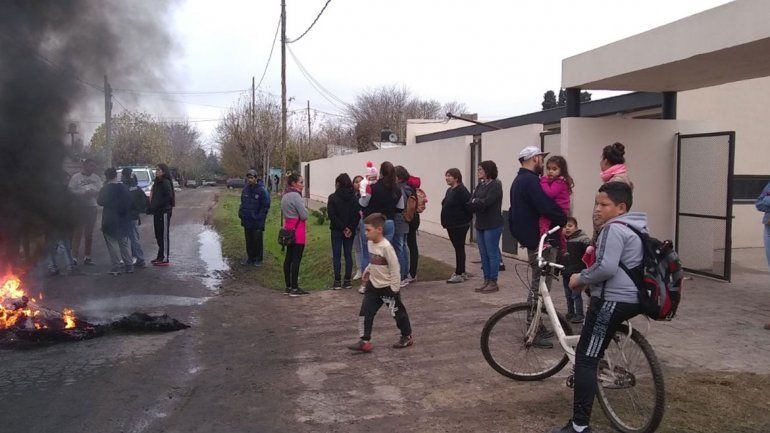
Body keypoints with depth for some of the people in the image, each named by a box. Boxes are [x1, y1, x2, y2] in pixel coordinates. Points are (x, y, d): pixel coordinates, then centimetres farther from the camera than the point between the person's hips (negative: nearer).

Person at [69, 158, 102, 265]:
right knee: (77, 232, -7)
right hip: (79, 207, -4)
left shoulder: (96, 178, 11)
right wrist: (83, 193, -20)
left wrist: (94, 192, -15)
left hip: (92, 207, 5)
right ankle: (75, 256, -6)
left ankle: (87, 256, 18)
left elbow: (101, 191, 5)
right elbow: (71, 191, -9)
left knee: (89, 233, 10)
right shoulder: (75, 177, -2)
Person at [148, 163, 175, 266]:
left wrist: (155, 206, -18)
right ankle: (160, 256, 22)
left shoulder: (166, 182, -12)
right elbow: (154, 197, 18)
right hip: (157, 212, 9)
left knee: (164, 235, -5)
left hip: (164, 212, -9)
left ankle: (165, 259, -1)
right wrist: (152, 207, 3)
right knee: (158, 235, 13)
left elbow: (168, 197, -18)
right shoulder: (157, 182, 15)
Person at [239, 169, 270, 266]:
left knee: (257, 241, 2)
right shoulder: (245, 189, 8)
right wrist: (241, 213, 6)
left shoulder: (262, 190, -12)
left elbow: (265, 206, -10)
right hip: (247, 221, 6)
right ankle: (250, 258, 23)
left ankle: (258, 259, 13)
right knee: (249, 241, 13)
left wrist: (258, 217, -14)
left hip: (257, 222, -6)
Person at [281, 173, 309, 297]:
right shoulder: (295, 195, -16)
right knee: (296, 259, -5)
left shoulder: (285, 195, 13)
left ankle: (288, 286, 19)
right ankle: (294, 288, -1)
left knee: (288, 257, 12)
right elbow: (304, 215, -16)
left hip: (288, 228, 10)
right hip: (298, 229, -10)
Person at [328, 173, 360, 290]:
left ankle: (337, 281, 3)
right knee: (348, 255, 9)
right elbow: (358, 215, -4)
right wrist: (351, 228, -7)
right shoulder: (354, 197, 1)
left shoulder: (333, 197, -7)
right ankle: (347, 281, 10)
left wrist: (343, 228, -11)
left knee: (336, 255, 4)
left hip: (337, 230, -3)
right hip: (350, 231, 3)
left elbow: (332, 215, -13)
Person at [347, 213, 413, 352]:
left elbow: (394, 267, -19)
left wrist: (395, 288, -17)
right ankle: (365, 341, 5)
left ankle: (407, 337, 28)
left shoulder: (386, 247, -23)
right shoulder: (371, 243, 2)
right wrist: (367, 271, 6)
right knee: (365, 313, -1)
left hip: (387, 287, -7)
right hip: (373, 286, 7)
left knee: (398, 312, 9)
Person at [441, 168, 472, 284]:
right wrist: (445, 222, 14)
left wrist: (466, 218, -13)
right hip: (451, 225, 10)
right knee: (458, 248, 15)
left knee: (459, 248, -3)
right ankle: (462, 272, 24)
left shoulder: (461, 190, -16)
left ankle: (459, 274, 3)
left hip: (460, 226, -10)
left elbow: (468, 205, -22)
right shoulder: (449, 190, 14)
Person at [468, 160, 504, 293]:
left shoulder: (495, 185, -11)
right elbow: (471, 201, 5)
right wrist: (478, 203, -14)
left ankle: (493, 283, 6)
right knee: (483, 255, 12)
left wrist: (475, 203, -5)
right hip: (480, 224, 8)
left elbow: (486, 202, -20)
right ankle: (487, 281, 20)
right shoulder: (480, 185, 14)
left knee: (492, 254, -2)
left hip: (492, 225, -8)